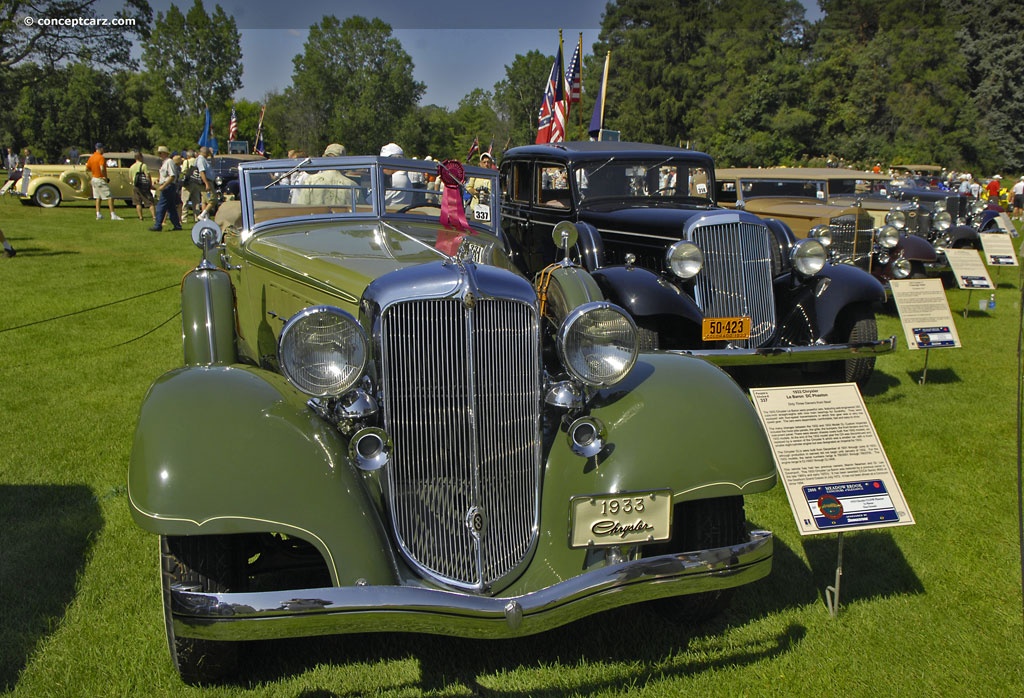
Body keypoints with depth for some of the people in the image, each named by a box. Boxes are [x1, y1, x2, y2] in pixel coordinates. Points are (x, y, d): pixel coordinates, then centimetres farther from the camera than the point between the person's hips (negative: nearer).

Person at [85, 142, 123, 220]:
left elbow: (87, 168, 13)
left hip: (94, 178, 9)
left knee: (98, 197, 15)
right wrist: (105, 177, -18)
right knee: (110, 197, -8)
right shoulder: (101, 157, -16)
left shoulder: (91, 157, 8)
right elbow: (102, 169, -28)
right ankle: (113, 215, -13)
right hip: (101, 180, -9)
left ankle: (98, 215, 15)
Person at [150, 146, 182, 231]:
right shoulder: (164, 162, 19)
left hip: (168, 186, -10)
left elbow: (172, 176, -20)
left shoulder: (169, 162, -12)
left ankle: (158, 226, -9)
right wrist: (159, 182, 12)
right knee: (171, 207, 10)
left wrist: (163, 185, -22)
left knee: (161, 206, -9)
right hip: (166, 187, 10)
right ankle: (177, 225, 12)